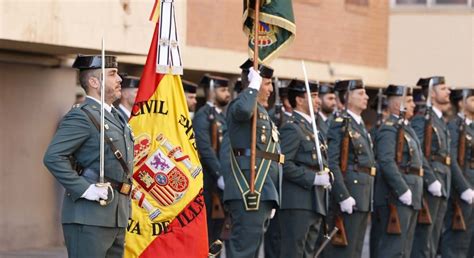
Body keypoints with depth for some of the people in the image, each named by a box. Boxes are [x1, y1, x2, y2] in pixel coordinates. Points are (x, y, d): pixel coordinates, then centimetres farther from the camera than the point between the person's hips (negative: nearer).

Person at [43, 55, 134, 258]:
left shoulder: (116, 117, 18)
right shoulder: (81, 116, -11)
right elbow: (53, 157, -21)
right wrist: (84, 189, -22)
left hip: (116, 217, 9)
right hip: (90, 216, -9)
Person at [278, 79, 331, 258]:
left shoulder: (312, 127, 20)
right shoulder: (292, 128, -10)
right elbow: (284, 164, -20)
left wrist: (325, 179, 9)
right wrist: (313, 178, -19)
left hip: (315, 202, 10)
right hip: (297, 202, -10)